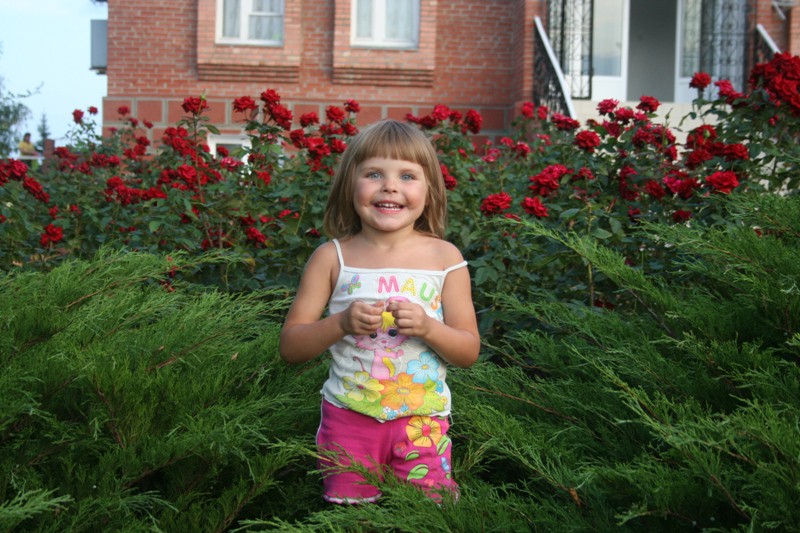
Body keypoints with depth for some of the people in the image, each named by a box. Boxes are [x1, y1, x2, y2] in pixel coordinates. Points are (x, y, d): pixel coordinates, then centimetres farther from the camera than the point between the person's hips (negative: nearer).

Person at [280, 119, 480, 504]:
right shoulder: (332, 258, -3)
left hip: (422, 418, 0)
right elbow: (290, 348, -3)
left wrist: (428, 328, -19)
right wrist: (342, 323, -20)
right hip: (348, 415, 0)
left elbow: (469, 352, -1)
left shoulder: (445, 258, -3)